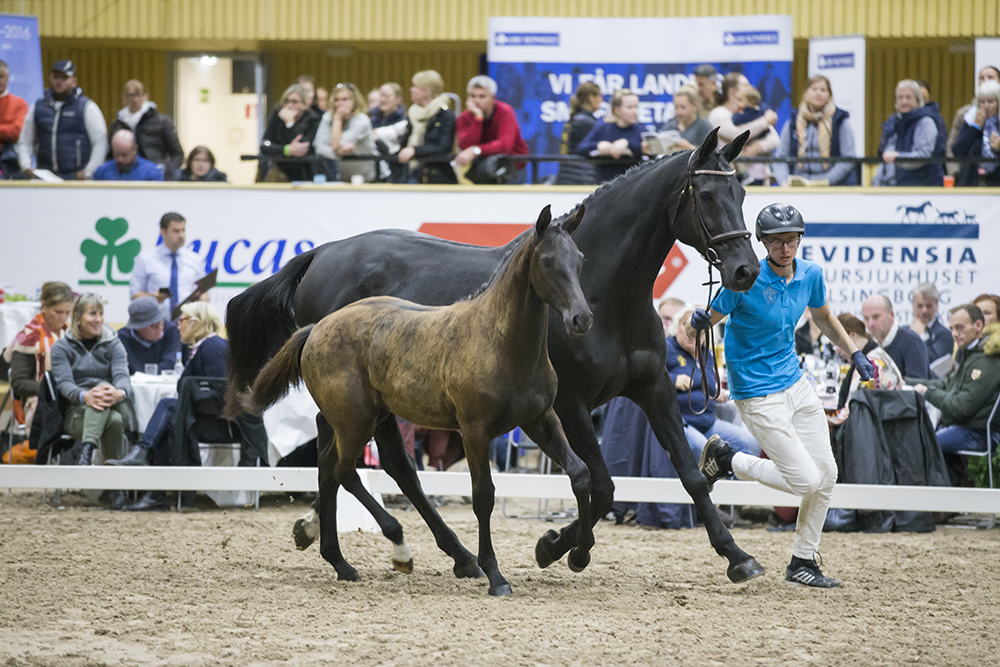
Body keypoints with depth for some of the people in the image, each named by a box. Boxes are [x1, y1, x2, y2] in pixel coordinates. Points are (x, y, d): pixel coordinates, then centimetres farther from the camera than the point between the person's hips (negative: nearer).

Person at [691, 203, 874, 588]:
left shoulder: (810, 275, 0)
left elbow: (823, 317, 20)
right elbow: (702, 325, -13)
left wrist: (854, 353, 12)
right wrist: (698, 323, -36)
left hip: (796, 384, 7)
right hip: (758, 394, -7)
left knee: (826, 475, 5)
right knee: (805, 480, -11)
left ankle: (803, 563, 19)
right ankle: (726, 459, 10)